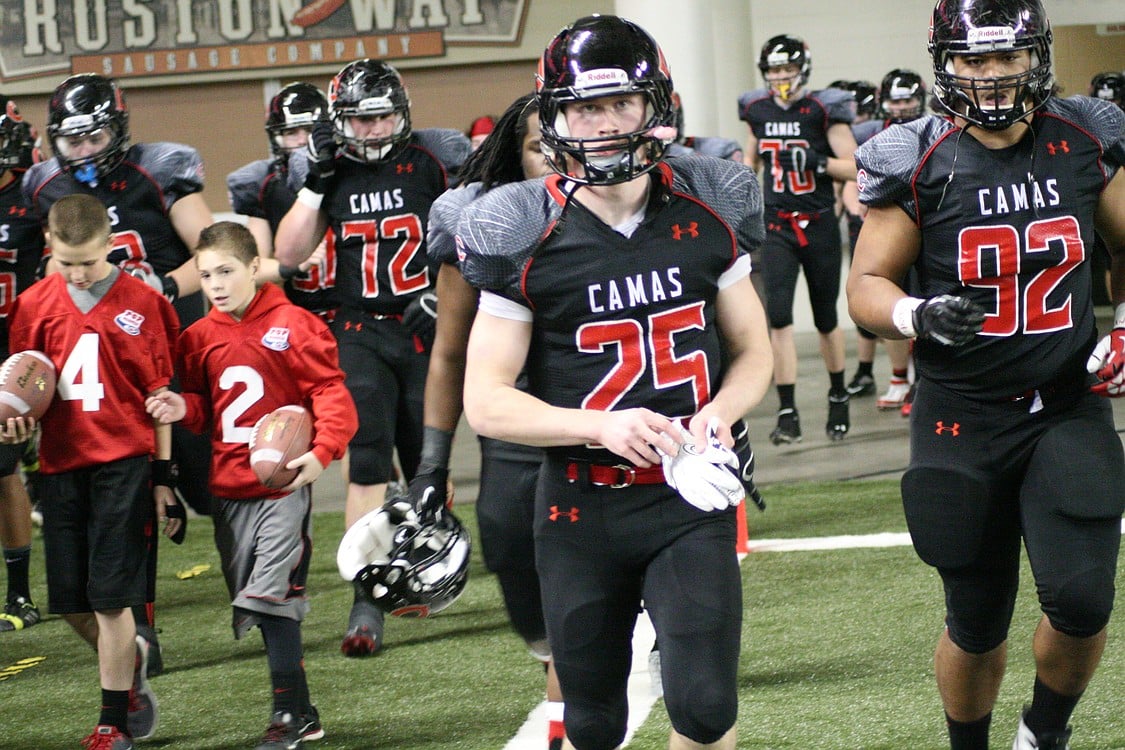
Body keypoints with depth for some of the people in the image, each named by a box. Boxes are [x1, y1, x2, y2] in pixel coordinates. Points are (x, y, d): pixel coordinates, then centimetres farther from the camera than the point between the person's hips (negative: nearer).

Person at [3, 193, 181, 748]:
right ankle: (129, 658, 36)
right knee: (69, 598, 6)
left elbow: (159, 395, 1)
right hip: (61, 464, 4)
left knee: (110, 595, -5)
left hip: (123, 462, -4)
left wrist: (163, 477, 1)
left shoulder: (141, 303, -3)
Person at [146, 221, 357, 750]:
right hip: (229, 488, 6)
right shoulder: (200, 338, 10)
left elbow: (331, 393, -8)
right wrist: (183, 408, -1)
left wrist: (322, 450, -22)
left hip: (283, 483, -6)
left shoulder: (294, 325, -7)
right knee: (255, 605, 8)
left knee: (272, 596, -14)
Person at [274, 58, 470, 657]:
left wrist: (442, 295, -9)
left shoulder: (433, 162, -2)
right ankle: (367, 604, -11)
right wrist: (316, 182, -8)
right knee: (368, 466, -9)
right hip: (362, 334, 1)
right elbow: (289, 255, -1)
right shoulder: (327, 174, 4)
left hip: (426, 331, 0)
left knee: (427, 464, 7)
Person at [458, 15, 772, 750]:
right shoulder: (524, 238, -8)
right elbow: (486, 400, -7)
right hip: (583, 510, -1)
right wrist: (601, 424, -23)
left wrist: (717, 415, -12)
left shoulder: (707, 213, 0)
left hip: (690, 503, 1)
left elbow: (752, 352, 10)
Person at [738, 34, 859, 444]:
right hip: (777, 228, 2)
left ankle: (838, 396, 34)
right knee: (778, 315, -13)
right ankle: (787, 414, -13)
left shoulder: (823, 110, -7)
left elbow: (852, 168, -7)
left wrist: (817, 162, -24)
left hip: (819, 225, -2)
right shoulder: (757, 111, 5)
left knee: (826, 318, 10)